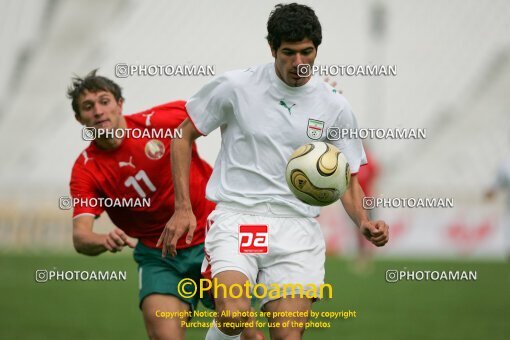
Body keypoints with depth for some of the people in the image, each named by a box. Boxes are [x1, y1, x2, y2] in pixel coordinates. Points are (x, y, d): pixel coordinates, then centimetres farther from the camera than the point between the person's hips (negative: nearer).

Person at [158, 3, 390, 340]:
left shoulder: (335, 107, 6)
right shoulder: (235, 86, -1)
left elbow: (347, 181, 14)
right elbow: (184, 136, 10)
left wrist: (364, 223, -7)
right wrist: (183, 208, 1)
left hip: (297, 227, 2)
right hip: (236, 218, -2)